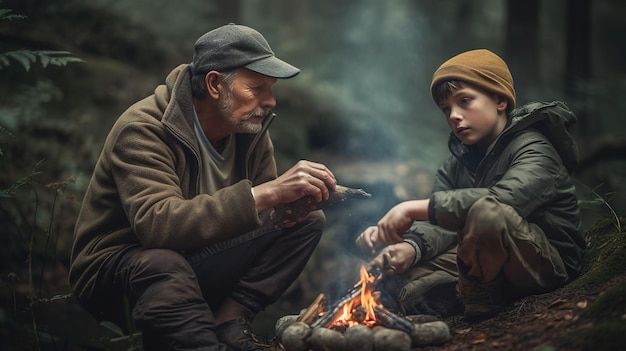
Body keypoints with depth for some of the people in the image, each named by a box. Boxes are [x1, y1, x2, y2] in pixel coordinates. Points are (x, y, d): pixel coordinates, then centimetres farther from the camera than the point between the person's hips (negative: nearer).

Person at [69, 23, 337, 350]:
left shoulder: (249, 127, -2)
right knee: (161, 264, -42)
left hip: (198, 259, 7)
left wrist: (300, 194, -20)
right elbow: (156, 224, -39)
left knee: (307, 221, -9)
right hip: (119, 269, -7)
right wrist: (266, 193, -44)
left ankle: (228, 323, -16)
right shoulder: (143, 130, -23)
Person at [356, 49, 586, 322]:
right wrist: (409, 248, -27)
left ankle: (477, 301, -16)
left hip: (548, 260, -7)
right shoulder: (458, 161, 11)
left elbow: (501, 201, -36)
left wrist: (416, 208, -37)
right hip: (487, 264, 7)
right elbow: (441, 226, -3)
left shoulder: (535, 151, -14)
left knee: (486, 212, -37)